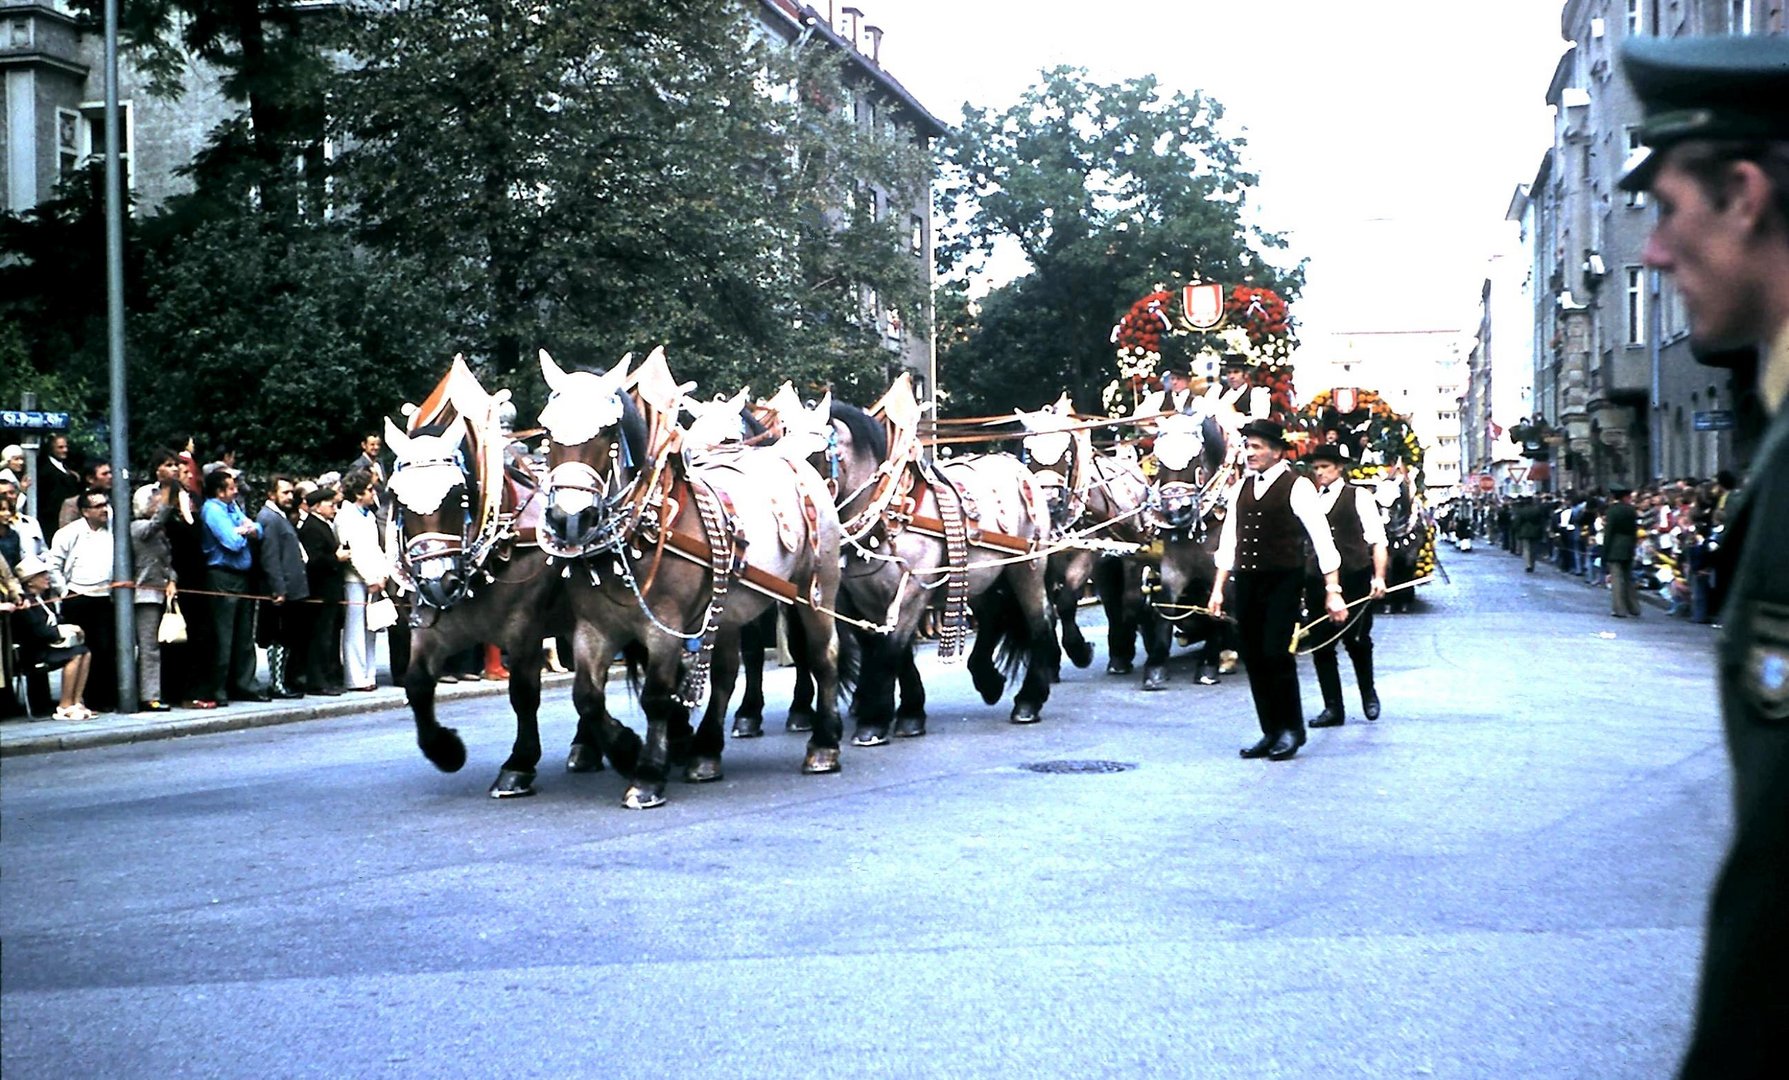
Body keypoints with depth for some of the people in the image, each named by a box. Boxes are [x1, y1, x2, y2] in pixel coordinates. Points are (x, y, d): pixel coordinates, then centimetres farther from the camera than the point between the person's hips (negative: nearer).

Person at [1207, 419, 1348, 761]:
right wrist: (1218, 588, 13)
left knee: (1276, 653, -11)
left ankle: (1292, 729, 5)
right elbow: (1229, 540, 16)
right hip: (1247, 580, 6)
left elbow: (1321, 539, -9)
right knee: (1254, 657, 6)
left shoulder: (1296, 487, -7)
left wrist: (1332, 590, -13)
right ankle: (1271, 733, 15)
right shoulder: (1241, 487, 11)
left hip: (1283, 580, -6)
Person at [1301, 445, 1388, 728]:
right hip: (1317, 581, 3)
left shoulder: (1358, 497, 2)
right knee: (1321, 646, 2)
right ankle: (1333, 708, 10)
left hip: (1354, 581, -3)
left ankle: (1369, 695, 27)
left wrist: (1379, 577, -11)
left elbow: (1377, 540, -1)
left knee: (1357, 641, 1)